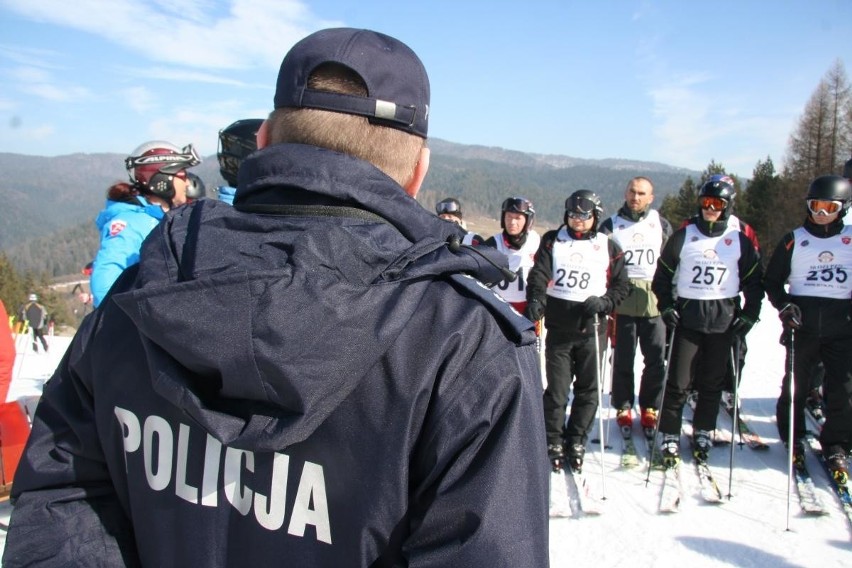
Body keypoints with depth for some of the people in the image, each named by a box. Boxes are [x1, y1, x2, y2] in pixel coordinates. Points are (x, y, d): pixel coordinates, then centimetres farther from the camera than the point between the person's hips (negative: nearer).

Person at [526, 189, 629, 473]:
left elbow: (620, 286, 10)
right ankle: (553, 442, 17)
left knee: (588, 390, 7)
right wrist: (535, 302, -25)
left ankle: (576, 442, 23)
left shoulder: (609, 247, 7)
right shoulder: (553, 241, 6)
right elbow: (539, 274, -6)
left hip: (591, 329, 1)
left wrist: (603, 303, -10)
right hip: (558, 328, -1)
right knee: (557, 389, 2)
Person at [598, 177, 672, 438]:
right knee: (623, 358, 5)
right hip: (622, 300, -1)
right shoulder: (611, 225, 4)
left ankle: (650, 408, 19)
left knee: (656, 359, 3)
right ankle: (623, 408, 20)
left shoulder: (661, 224, 8)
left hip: (654, 299, 1)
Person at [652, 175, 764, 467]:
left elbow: (754, 281, 10)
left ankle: (703, 432, 24)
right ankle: (670, 436, 7)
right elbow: (662, 274, 7)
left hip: (723, 320, 1)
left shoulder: (740, 240, 4)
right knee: (678, 381, -3)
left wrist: (749, 315, 1)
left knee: (712, 382, 9)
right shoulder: (683, 236, 2)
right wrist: (666, 306, -3)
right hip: (687, 318, -1)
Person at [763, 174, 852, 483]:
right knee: (795, 384, 5)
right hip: (802, 324, -1)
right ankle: (793, 438, 23)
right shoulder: (794, 240, 4)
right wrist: (784, 305, -8)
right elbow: (772, 280, 9)